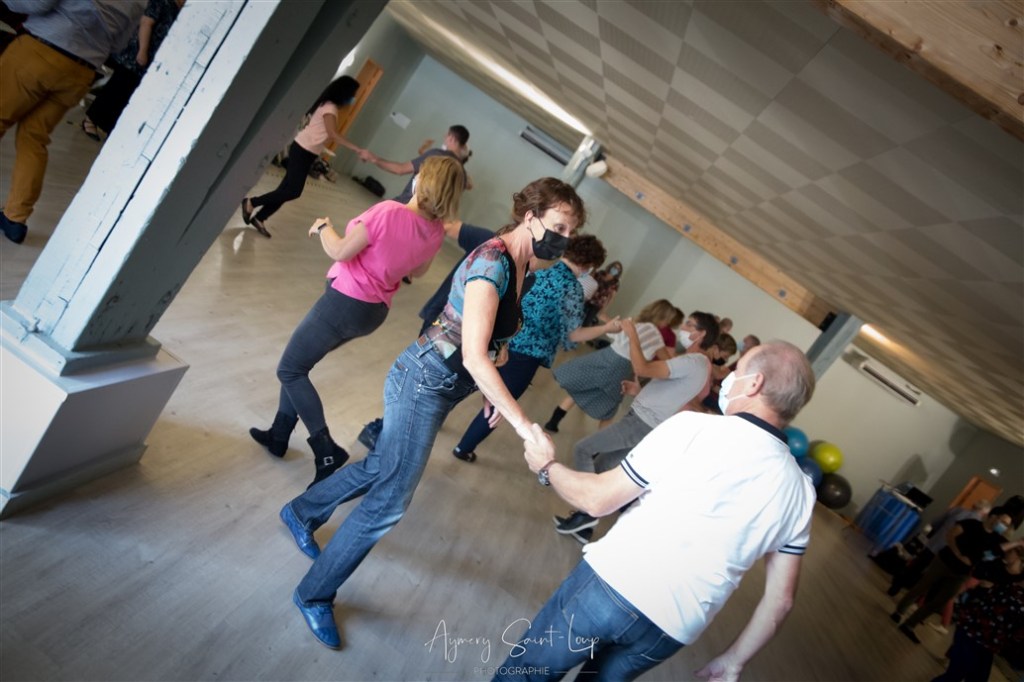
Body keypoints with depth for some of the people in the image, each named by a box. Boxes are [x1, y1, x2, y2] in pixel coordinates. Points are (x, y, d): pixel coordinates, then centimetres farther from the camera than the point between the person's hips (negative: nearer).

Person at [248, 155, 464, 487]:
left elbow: (340, 252, -18)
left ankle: (327, 452, 2)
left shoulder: (389, 211, -26)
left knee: (290, 370, 7)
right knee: (298, 362, 24)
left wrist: (323, 227, 1)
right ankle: (279, 435, 32)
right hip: (374, 310, 8)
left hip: (346, 301, -8)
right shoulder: (437, 231, -4)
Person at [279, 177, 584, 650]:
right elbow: (474, 356, -31)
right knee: (391, 498, -3)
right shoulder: (492, 262, -24)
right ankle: (315, 595, 17)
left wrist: (490, 392, 11)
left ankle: (302, 513, 48)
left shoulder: (518, 265, 6)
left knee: (381, 468, 23)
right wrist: (525, 425, -31)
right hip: (426, 380, -9)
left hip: (446, 384, 9)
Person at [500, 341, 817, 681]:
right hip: (670, 635, 5)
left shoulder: (695, 428, -14)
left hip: (610, 589, -5)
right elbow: (781, 598, 7)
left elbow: (598, 500, -10)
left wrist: (547, 466, 9)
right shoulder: (799, 492, 2)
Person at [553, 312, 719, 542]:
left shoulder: (693, 362, -17)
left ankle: (586, 512, -3)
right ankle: (585, 524, 19)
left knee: (582, 450, -8)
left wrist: (632, 335, -13)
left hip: (640, 424, -10)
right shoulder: (697, 364, 16)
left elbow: (642, 369, -25)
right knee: (600, 468, 14)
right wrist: (640, 391, 15)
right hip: (646, 425, 10)